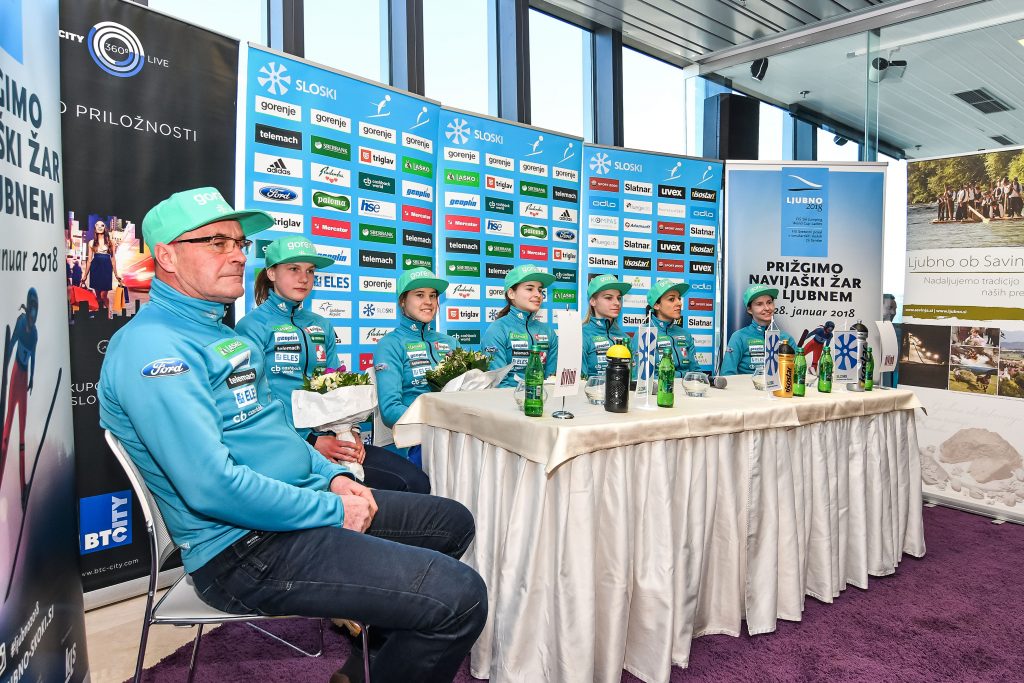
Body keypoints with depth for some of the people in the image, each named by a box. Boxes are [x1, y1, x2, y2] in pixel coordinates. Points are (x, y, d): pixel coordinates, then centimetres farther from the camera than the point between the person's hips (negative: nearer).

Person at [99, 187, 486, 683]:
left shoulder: (220, 332, 16)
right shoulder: (151, 347, -17)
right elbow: (213, 485, -27)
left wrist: (332, 475, 7)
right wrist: (332, 511, -17)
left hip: (303, 503, 10)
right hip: (245, 548, -10)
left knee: (453, 522, 17)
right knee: (460, 598, -20)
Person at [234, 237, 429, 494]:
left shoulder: (322, 326, 17)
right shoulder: (253, 325, -2)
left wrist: (352, 431, -2)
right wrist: (311, 442, -17)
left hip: (329, 436, 6)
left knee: (417, 481, -12)